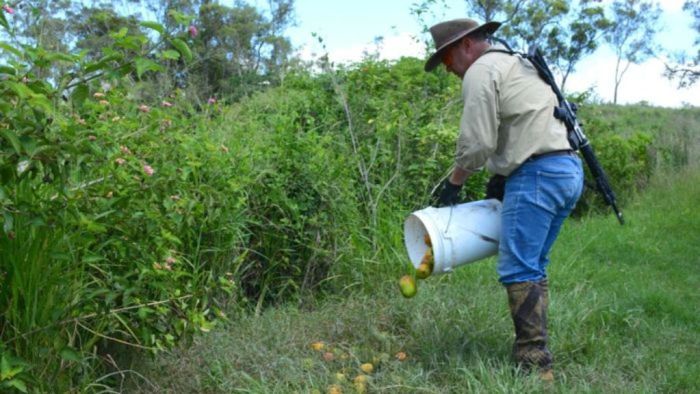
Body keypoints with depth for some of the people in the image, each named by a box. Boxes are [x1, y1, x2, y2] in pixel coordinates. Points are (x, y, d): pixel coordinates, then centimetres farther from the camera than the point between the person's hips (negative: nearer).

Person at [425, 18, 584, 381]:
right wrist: (502, 175, 22)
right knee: (533, 267, 14)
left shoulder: (481, 71, -4)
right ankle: (534, 350, 19)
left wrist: (453, 182, 4)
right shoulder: (516, 65, 26)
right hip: (568, 169, 10)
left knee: (518, 270, -7)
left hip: (537, 174, -10)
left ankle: (533, 363, -5)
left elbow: (477, 142, -10)